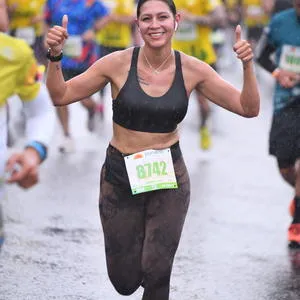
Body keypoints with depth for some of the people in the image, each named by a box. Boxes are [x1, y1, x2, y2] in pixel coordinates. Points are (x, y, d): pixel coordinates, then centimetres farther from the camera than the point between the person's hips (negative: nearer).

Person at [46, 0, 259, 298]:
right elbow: (61, 95, -4)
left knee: (157, 272, -3)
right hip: (120, 176, 0)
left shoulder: (193, 70, -7)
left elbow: (248, 108, -5)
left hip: (169, 176, 0)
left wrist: (247, 66, -21)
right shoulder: (118, 64, -11)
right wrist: (54, 57, -21)